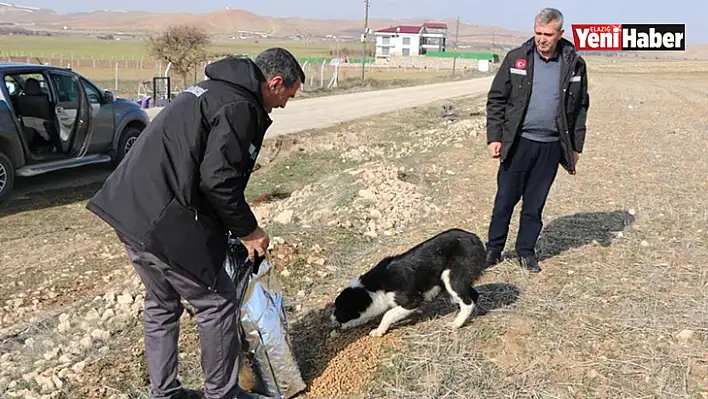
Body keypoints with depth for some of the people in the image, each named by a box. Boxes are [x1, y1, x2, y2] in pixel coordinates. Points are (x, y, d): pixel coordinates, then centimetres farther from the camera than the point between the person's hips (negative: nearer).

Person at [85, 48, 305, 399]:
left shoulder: (213, 90, 18)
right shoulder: (239, 107, -13)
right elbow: (218, 180, -20)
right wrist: (247, 230, -5)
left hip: (131, 210, 10)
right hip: (164, 223, -10)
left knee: (161, 305, 22)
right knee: (217, 303, 6)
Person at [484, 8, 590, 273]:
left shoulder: (574, 64, 2)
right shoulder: (516, 58, -2)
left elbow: (580, 108, 9)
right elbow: (496, 99, 0)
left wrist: (576, 147, 7)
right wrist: (494, 137, -7)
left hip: (551, 145, 1)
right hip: (518, 142, -1)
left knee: (535, 203, 10)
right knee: (505, 199, 4)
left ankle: (526, 251, 24)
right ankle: (493, 249, 18)